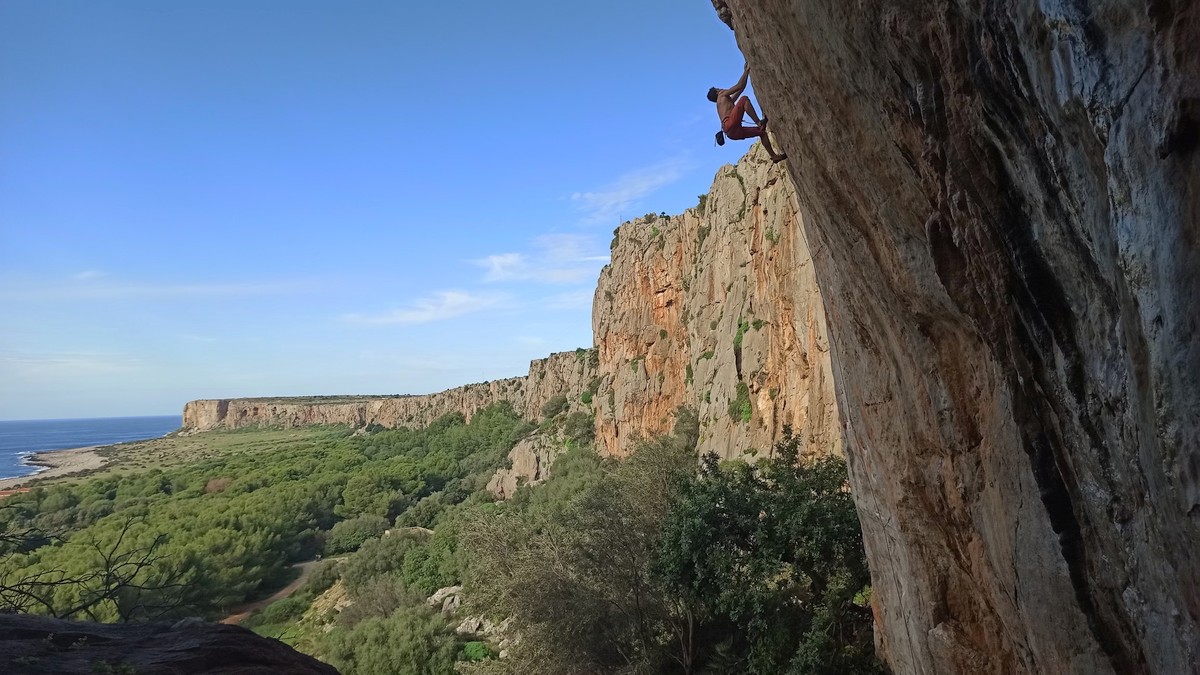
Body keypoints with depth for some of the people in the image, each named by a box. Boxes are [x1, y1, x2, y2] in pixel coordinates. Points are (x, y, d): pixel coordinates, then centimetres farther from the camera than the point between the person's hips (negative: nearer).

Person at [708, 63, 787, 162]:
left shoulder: (727, 101, 37)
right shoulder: (722, 95, 13)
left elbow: (740, 89, 39)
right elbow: (740, 86, 6)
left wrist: (746, 72, 39)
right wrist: (746, 71, 13)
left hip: (734, 132, 9)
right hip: (730, 125, -9)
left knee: (761, 132, 15)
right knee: (744, 99, -16)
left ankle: (774, 156, 10)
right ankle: (760, 122, -28)